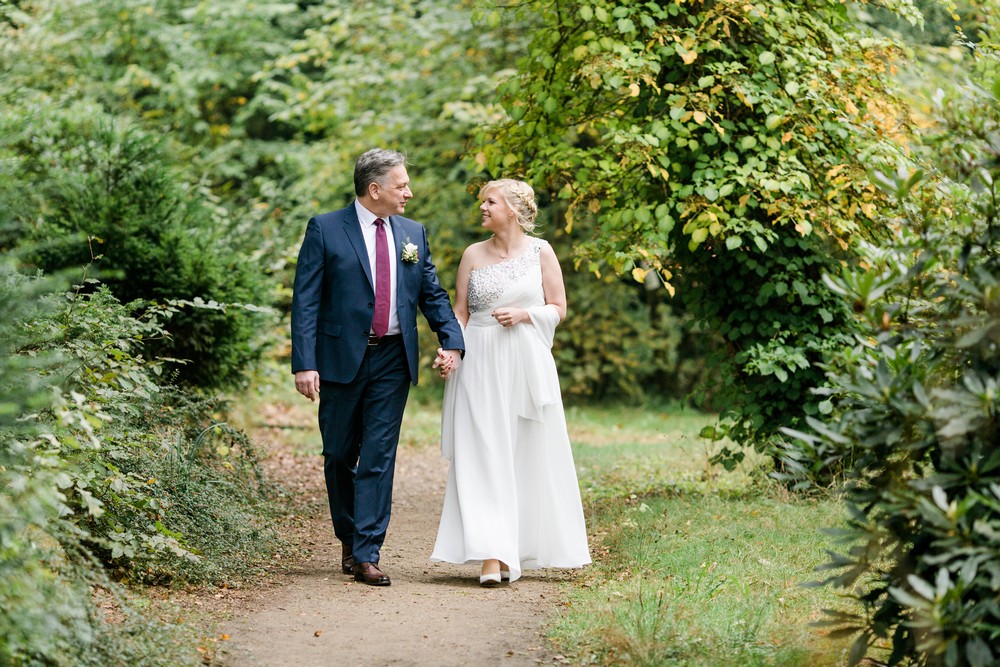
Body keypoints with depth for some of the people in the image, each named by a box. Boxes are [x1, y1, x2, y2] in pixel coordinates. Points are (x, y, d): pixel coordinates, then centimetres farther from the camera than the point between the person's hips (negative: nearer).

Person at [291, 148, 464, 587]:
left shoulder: (413, 233, 9)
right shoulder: (325, 230, -4)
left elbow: (433, 294, 12)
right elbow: (305, 301, -7)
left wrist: (451, 341, -5)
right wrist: (304, 363, -16)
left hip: (392, 361, 2)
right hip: (341, 358, -2)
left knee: (379, 458, -2)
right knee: (339, 456, 9)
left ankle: (367, 554, -2)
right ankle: (349, 540, 28)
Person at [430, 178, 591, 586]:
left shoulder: (540, 252, 4)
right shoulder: (473, 255, 8)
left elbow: (558, 309, 5)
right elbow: (460, 312, 8)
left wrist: (524, 314, -12)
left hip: (526, 363, 0)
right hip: (480, 364, 0)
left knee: (527, 455, 3)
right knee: (484, 457, -8)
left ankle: (516, 550, 15)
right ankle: (491, 555, -12)